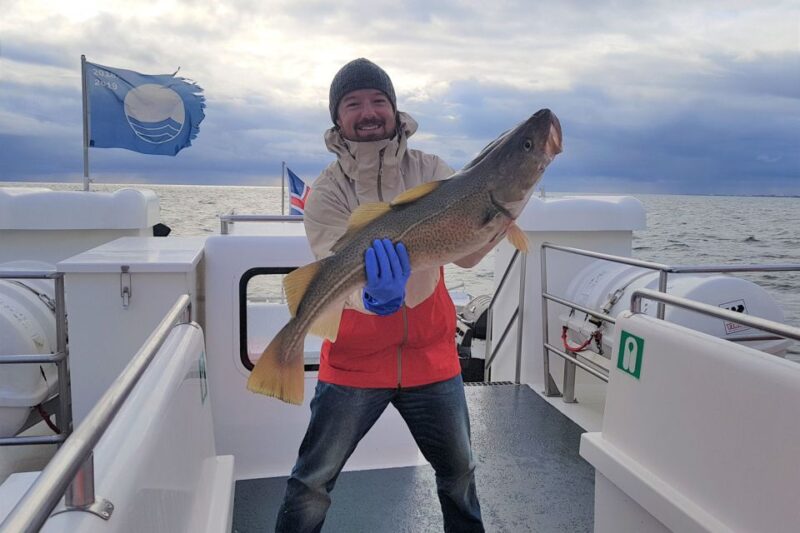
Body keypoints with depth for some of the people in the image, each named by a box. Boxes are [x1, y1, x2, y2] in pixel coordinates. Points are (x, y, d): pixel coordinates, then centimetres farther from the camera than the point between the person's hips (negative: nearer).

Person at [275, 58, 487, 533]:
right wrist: (375, 296, -46)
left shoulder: (430, 171, -4)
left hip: (432, 355, 3)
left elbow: (467, 252, -11)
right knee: (312, 481, 6)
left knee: (459, 473, 20)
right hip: (354, 361, -2)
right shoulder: (327, 192, -11)